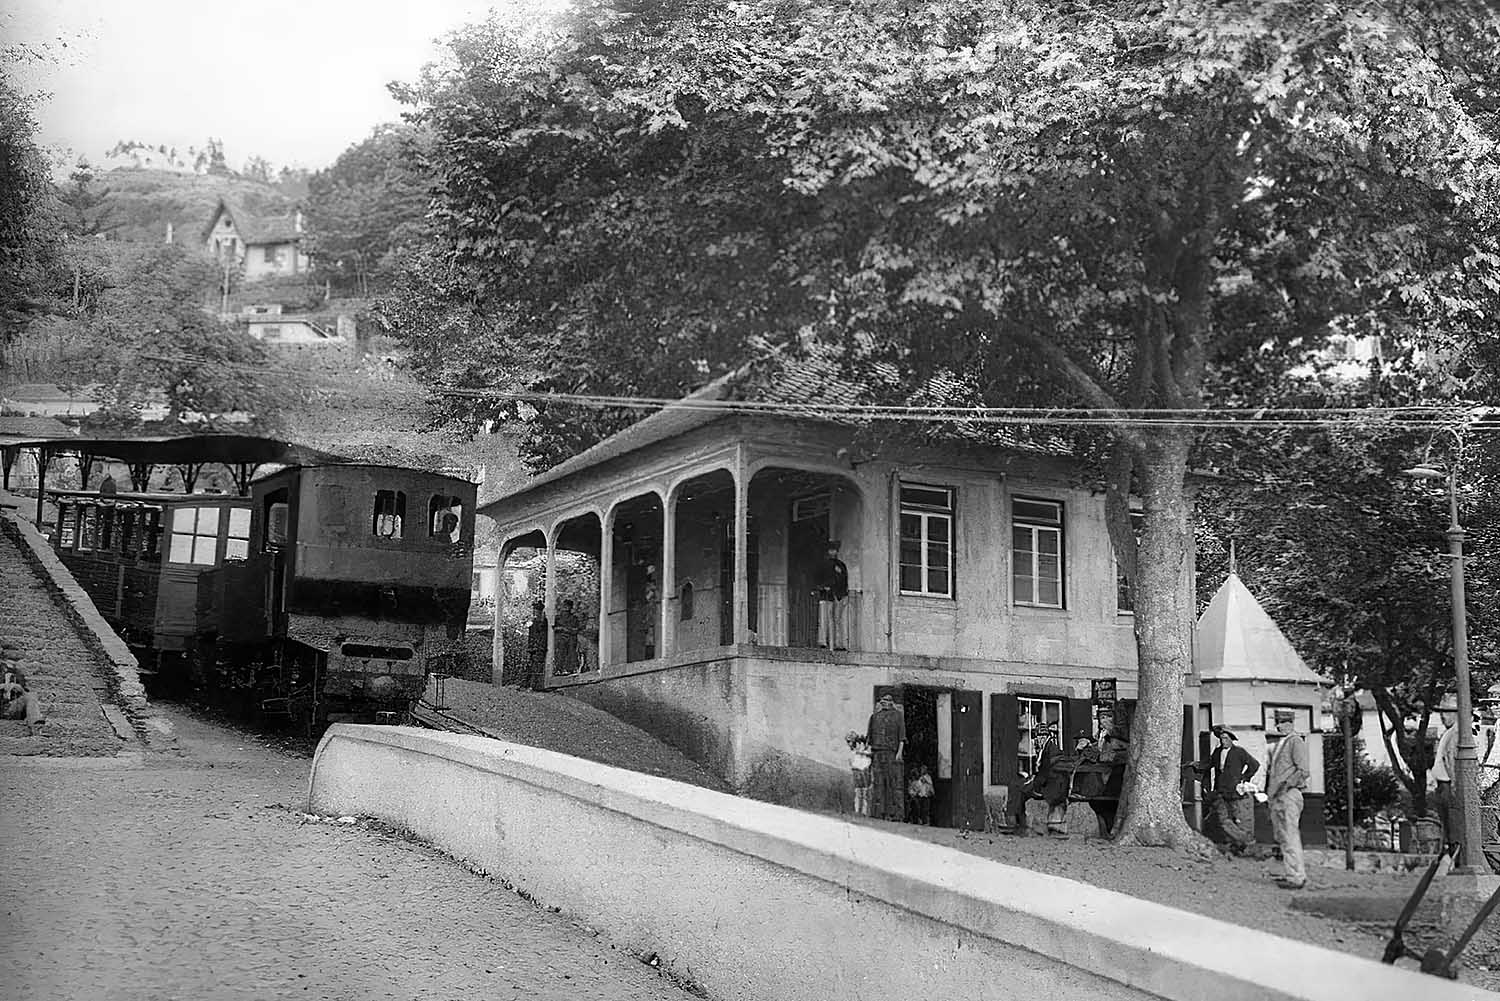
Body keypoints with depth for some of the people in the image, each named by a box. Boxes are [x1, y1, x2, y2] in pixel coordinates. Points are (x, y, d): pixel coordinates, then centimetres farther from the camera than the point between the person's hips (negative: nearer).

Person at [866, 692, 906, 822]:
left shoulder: (898, 715, 10)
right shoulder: (875, 716, 19)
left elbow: (902, 736, 3)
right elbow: (869, 736, 20)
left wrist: (899, 752, -7)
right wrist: (868, 750, 9)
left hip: (892, 753, -3)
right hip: (877, 753, 3)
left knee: (894, 783, -6)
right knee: (877, 783, -2)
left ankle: (895, 814, -6)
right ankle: (878, 813, 0)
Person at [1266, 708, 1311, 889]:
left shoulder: (1296, 742, -7)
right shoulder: (1279, 744, 20)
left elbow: (1303, 771, -15)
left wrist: (1286, 784, -21)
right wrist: (1269, 791, 19)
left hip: (1289, 795, -9)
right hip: (1277, 797, 9)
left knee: (1290, 837, -10)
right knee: (1282, 837, 12)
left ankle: (1296, 877, -9)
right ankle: (1295, 873, 19)